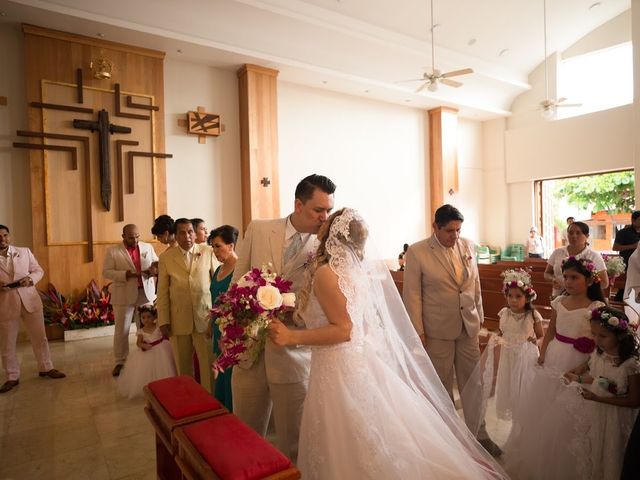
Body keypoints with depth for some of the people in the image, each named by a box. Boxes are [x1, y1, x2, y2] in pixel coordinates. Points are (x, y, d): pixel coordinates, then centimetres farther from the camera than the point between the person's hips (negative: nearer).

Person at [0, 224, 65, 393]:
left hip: (30, 299, 2)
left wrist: (30, 279, -13)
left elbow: (38, 270, 9)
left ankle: (46, 368, 25)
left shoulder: (24, 252, 4)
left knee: (39, 337, 10)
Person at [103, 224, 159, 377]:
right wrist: (126, 274, -21)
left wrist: (155, 269, -13)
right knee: (121, 330, 6)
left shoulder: (148, 247, 6)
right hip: (124, 295, -2)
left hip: (146, 293, 3)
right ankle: (120, 362, 19)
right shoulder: (113, 251, -3)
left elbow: (157, 264, 11)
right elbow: (106, 272, -6)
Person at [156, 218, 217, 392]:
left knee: (209, 365, 4)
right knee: (183, 366, 12)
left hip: (206, 318, -1)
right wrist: (163, 322, 1)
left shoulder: (208, 252, 0)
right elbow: (162, 292, 4)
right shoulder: (166, 257, 2)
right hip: (178, 321, 1)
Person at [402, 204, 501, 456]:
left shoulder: (468, 246, 0)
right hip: (437, 330, -3)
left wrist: (479, 317, 12)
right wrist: (418, 332, -9)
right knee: (442, 385, 14)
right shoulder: (416, 252, -13)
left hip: (468, 326, 4)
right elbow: (412, 294, -10)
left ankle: (479, 434, 34)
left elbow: (475, 284, 10)